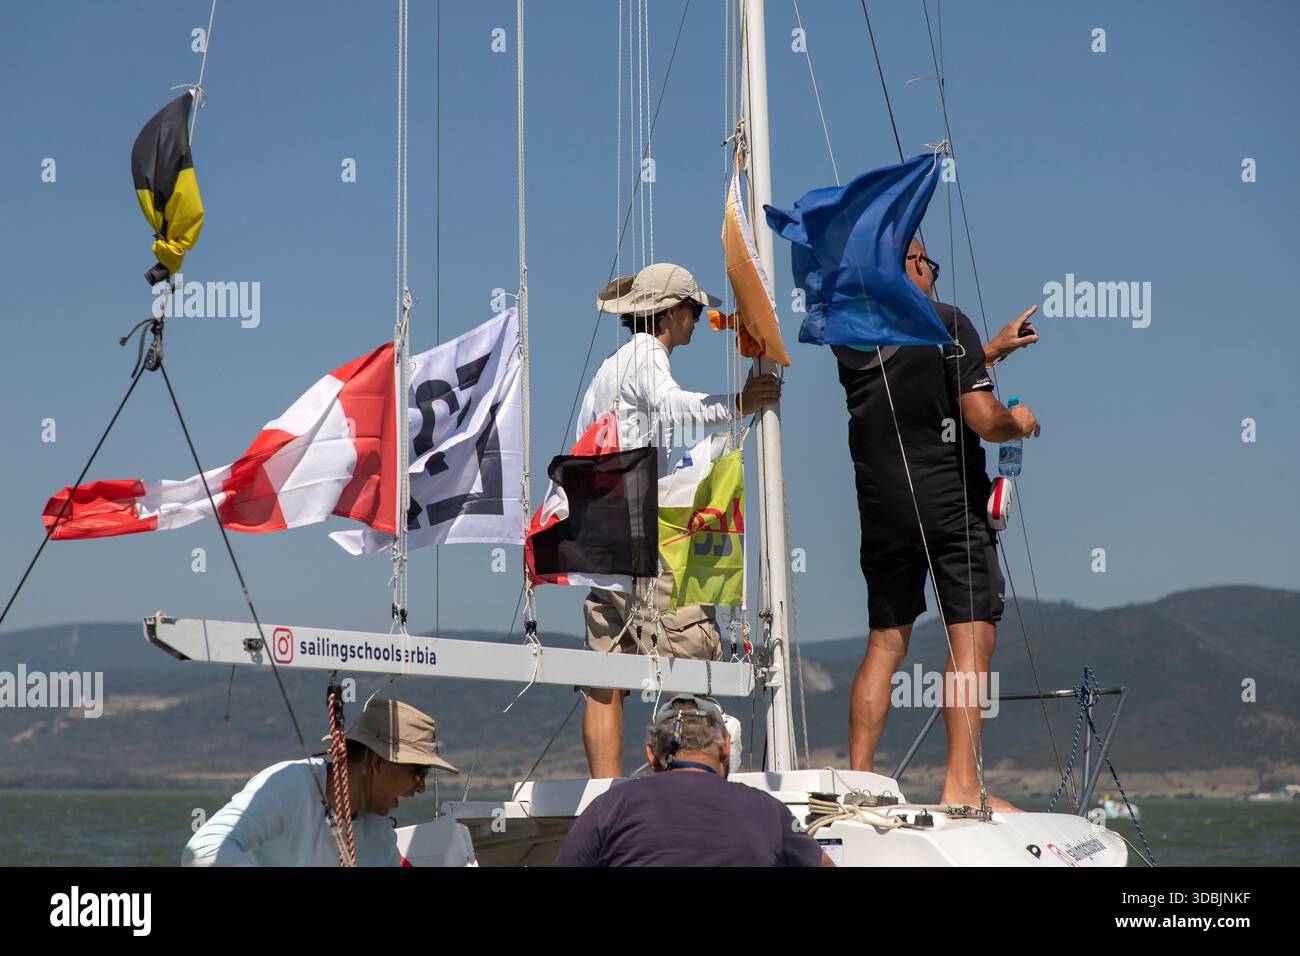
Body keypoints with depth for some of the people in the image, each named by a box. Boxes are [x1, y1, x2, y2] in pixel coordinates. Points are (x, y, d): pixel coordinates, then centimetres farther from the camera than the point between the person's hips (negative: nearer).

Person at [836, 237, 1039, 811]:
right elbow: (983, 419, -14)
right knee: (972, 636, -5)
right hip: (950, 506, -6)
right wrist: (1019, 421, 7)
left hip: (881, 512, 6)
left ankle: (857, 779, 9)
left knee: (886, 643, 13)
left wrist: (994, 350, 34)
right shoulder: (946, 323, -8)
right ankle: (961, 785, -12)